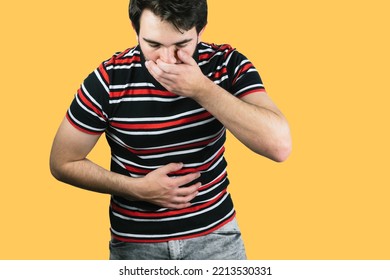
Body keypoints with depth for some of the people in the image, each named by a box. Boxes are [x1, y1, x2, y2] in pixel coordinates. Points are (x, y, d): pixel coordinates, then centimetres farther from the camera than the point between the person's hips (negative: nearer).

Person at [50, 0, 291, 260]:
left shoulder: (227, 64, -12)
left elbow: (280, 145, -24)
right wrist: (138, 188, -17)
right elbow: (63, 163, -5)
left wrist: (203, 88, -30)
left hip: (215, 234, 1)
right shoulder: (108, 80, -15)